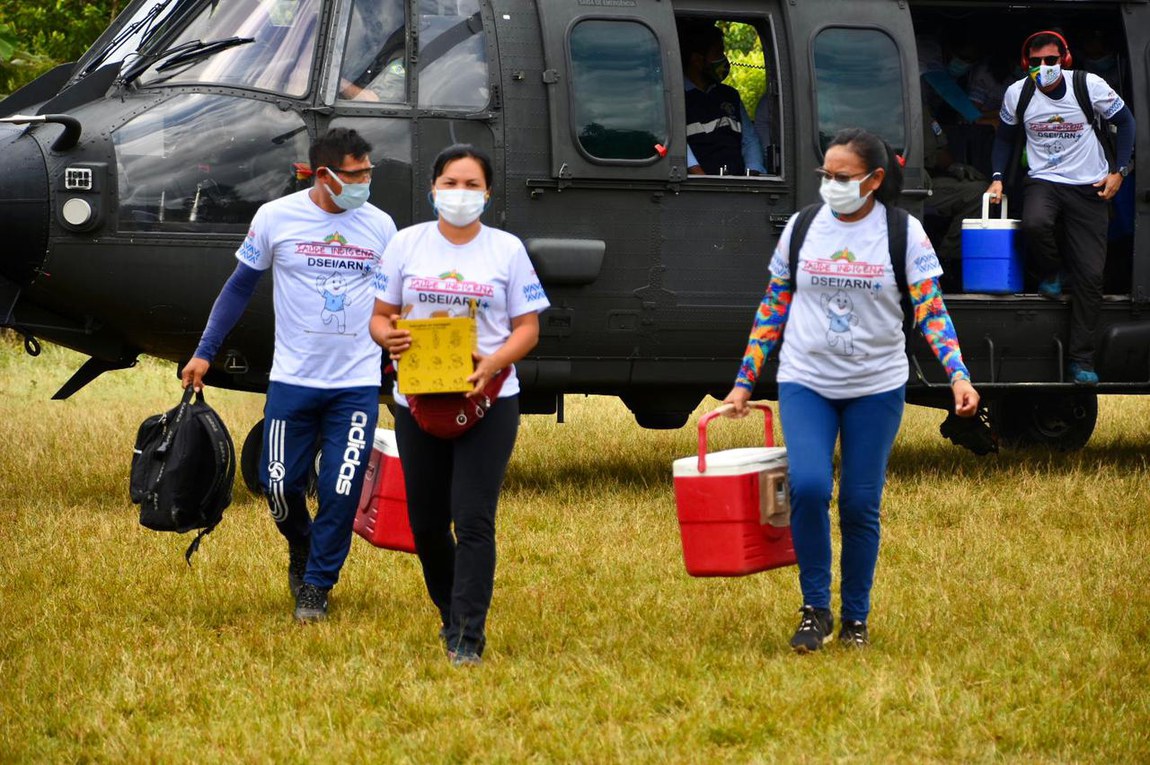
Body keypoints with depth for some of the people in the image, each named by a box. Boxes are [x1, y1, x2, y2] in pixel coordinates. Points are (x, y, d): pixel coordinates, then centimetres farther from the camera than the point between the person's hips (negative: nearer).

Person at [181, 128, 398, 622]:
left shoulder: (380, 226, 2)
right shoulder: (277, 218, -4)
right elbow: (241, 286, 5)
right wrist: (204, 353, 3)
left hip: (357, 384, 1)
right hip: (293, 379, -1)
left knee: (342, 492, -5)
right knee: (280, 484, 1)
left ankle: (317, 585, 12)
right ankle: (301, 552, 33)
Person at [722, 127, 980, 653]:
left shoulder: (904, 234, -4)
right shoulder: (801, 229, 3)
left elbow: (931, 312, -6)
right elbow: (773, 309, 10)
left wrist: (958, 375, -21)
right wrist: (744, 382, 9)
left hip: (876, 388, -1)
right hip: (805, 384, 1)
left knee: (861, 506, 1)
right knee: (808, 487, -19)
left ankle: (855, 619, 18)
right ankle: (814, 608, -5)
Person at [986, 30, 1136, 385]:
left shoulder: (1090, 86, -11)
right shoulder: (1017, 94, -5)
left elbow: (1125, 120, 3)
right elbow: (1005, 137, 13)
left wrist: (1119, 171, -3)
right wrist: (997, 178, 1)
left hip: (1089, 188, 0)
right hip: (1043, 181, 0)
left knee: (1090, 274, -7)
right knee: (1034, 222, -36)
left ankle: (1081, 360, 0)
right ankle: (1049, 273, 0)